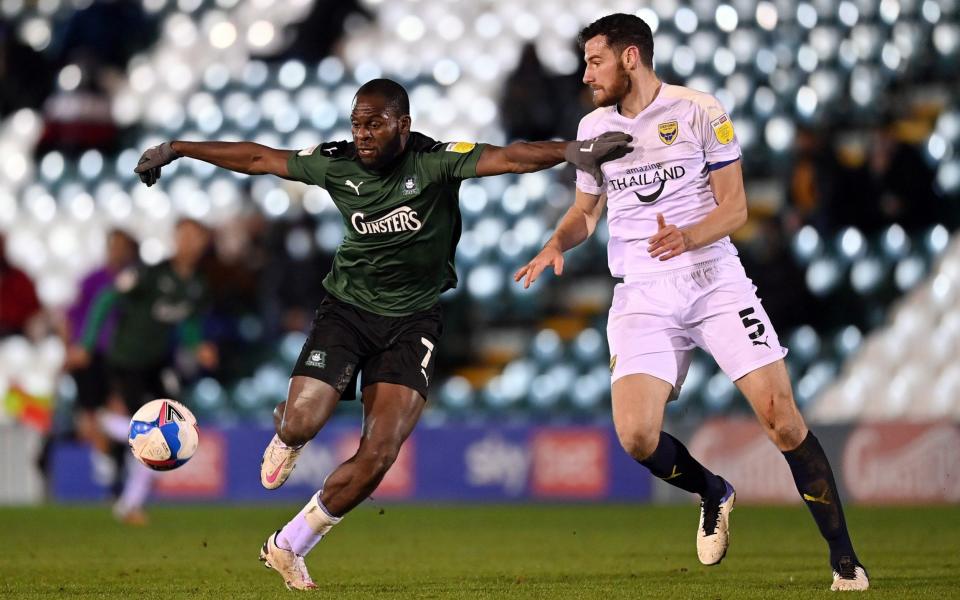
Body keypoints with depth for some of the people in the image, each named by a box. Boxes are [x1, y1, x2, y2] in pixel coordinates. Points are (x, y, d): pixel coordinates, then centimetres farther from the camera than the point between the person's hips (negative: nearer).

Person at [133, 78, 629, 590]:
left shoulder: (437, 162, -15)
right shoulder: (336, 164, -6)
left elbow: (508, 158, -29)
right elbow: (258, 158, 5)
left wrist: (573, 151, -46)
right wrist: (176, 149, 11)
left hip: (412, 321, -1)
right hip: (346, 310, 1)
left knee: (379, 454, -12)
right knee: (302, 424, -19)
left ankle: (289, 546, 6)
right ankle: (284, 433, 23)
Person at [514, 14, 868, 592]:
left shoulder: (700, 111, -3)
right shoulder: (594, 128, 10)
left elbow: (734, 207, -3)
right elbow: (586, 209, 22)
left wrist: (688, 237, -23)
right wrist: (556, 245, 1)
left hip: (713, 278, -3)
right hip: (642, 297, 3)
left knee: (782, 416, -13)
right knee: (636, 435, -16)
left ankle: (845, 560, -3)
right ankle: (713, 494, 16)